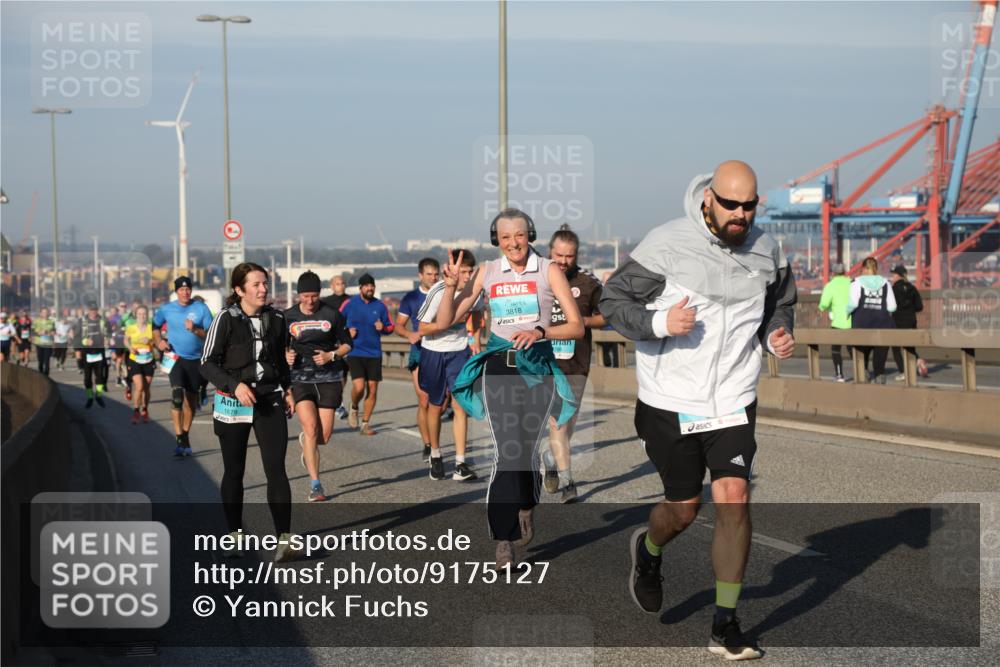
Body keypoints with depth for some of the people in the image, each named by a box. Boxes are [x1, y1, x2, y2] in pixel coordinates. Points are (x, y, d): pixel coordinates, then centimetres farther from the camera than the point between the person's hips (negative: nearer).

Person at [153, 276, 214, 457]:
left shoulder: (201, 308, -4)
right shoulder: (167, 309, 1)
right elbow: (155, 326, 18)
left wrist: (195, 330, -22)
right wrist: (159, 341, 1)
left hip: (196, 360, 1)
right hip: (177, 358, -1)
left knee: (191, 400, 11)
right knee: (177, 395, -22)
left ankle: (185, 435, 29)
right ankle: (180, 439, -22)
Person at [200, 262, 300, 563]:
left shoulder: (276, 319, 6)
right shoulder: (226, 319, -7)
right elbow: (208, 363, -7)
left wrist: (287, 389, 6)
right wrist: (235, 385, -20)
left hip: (270, 402, 2)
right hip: (232, 403, -2)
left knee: (276, 469, -10)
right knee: (234, 471, 9)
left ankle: (284, 539, -13)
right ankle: (234, 535, 24)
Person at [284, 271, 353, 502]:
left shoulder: (332, 315, 0)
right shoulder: (288, 317, 4)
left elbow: (347, 344, 6)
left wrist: (331, 355, -12)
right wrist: (285, 355, -7)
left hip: (328, 379, 0)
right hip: (300, 378, 0)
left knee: (324, 436, 0)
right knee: (311, 428, -16)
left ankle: (305, 443, 39)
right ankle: (315, 485, -8)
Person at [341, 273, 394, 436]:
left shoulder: (380, 306, 6)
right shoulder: (349, 304, 0)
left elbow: (390, 327, 13)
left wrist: (383, 328, -9)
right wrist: (347, 332, -8)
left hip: (374, 354, 3)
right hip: (355, 353, -3)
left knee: (372, 390, 2)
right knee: (359, 387, -18)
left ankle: (365, 424, 15)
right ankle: (353, 408, 15)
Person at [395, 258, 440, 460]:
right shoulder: (411, 298, 8)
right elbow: (399, 325, 7)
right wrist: (410, 334, -13)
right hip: (420, 353, -1)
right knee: (424, 402, -5)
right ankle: (427, 445, 3)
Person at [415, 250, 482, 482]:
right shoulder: (438, 292, -20)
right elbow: (423, 329, -18)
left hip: (459, 352, 2)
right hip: (433, 352, -2)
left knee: (460, 405, -10)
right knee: (435, 406, 10)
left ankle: (461, 465, -11)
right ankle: (435, 456, 30)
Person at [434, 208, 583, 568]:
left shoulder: (548, 271, 0)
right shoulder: (487, 272, 6)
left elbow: (576, 326, -3)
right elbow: (447, 321, 7)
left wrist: (540, 331, -19)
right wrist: (451, 284, -8)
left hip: (537, 368, 0)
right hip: (499, 367, 0)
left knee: (526, 452, 1)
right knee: (507, 454, -13)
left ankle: (527, 507, 33)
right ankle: (504, 540, -8)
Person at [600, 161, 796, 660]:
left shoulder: (767, 251, 2)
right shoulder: (667, 244, -12)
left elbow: (780, 303, 21)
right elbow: (613, 300, -8)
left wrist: (777, 335, 0)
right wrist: (661, 323, -25)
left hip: (734, 402, 3)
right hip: (671, 403, -3)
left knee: (734, 498, -10)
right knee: (683, 507, 8)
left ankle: (725, 625, -1)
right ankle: (648, 550, 46)